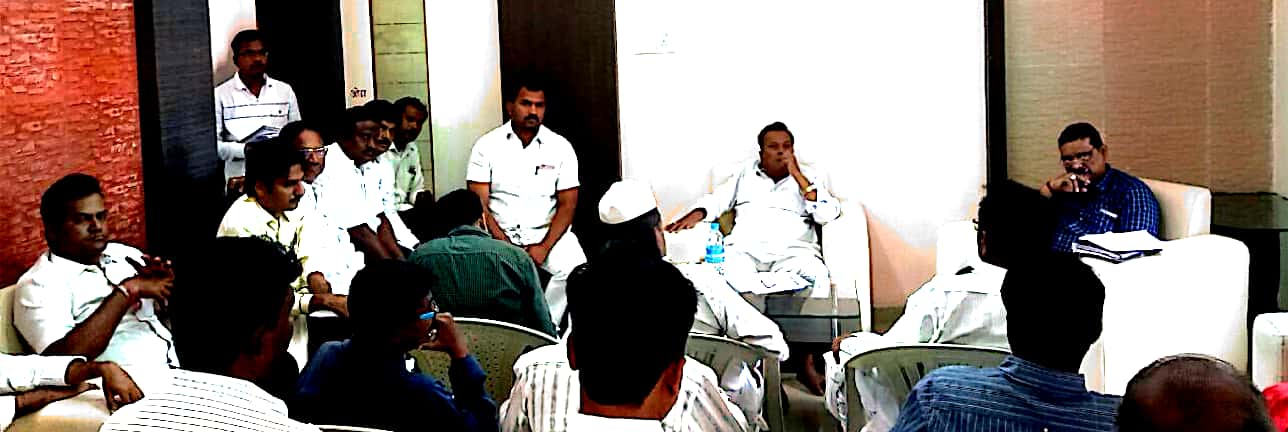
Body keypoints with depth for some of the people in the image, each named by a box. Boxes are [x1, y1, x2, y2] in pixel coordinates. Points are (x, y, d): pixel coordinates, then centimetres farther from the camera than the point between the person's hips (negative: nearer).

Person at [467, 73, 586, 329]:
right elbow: (479, 203, -3)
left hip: (547, 233, 1)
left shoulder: (560, 147, 5)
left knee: (575, 269, -28)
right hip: (499, 234, -1)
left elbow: (567, 204, 1)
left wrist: (544, 247, -13)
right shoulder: (487, 145, 2)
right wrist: (503, 244, -16)